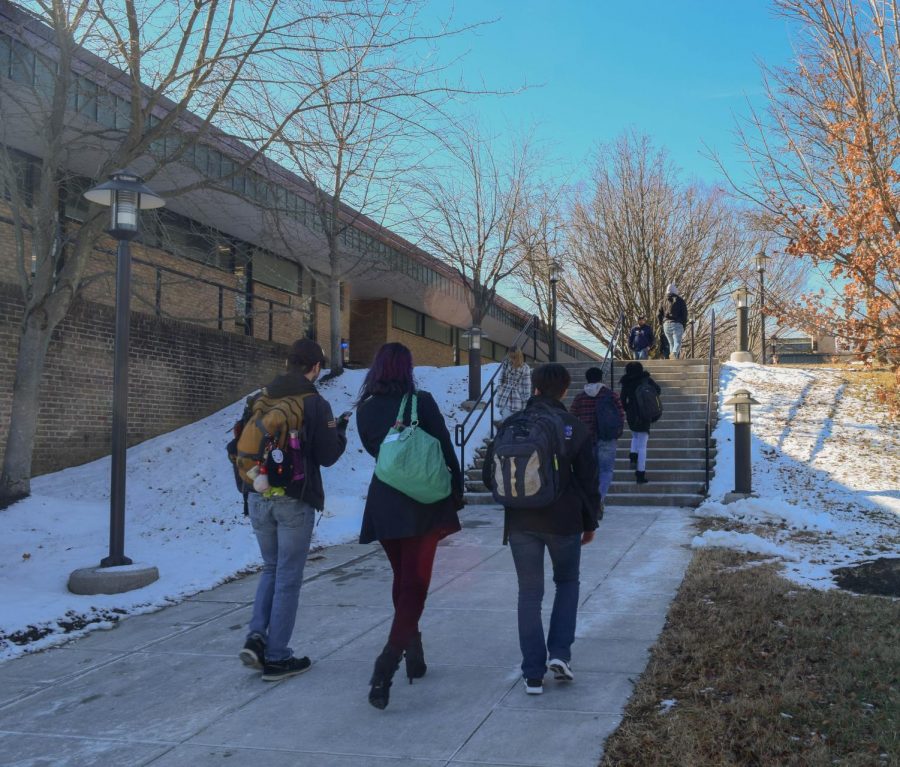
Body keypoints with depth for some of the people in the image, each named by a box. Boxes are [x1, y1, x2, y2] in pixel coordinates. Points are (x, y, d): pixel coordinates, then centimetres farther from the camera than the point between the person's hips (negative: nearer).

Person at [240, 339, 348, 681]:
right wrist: (339, 431, 8)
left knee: (271, 569, 21)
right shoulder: (315, 404, -10)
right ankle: (276, 658, 9)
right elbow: (327, 456, -9)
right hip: (295, 501, -5)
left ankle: (256, 636, 5)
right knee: (288, 578, 4)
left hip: (259, 497, 5)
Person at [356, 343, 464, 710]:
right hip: (423, 504, -4)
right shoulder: (422, 402, -8)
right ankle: (388, 662, -18)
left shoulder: (364, 409, 2)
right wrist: (457, 490, 7)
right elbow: (446, 449, -5)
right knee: (415, 584, -2)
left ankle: (414, 654, 29)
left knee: (402, 579, 20)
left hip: (383, 504, 4)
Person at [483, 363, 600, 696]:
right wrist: (590, 522, 12)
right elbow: (588, 480, 0)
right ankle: (560, 652, 7)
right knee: (567, 582, 21)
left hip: (521, 522, 1)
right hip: (564, 521, 0)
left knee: (529, 593, 9)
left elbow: (489, 474, -1)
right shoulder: (575, 428, -4)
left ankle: (533, 674, 9)